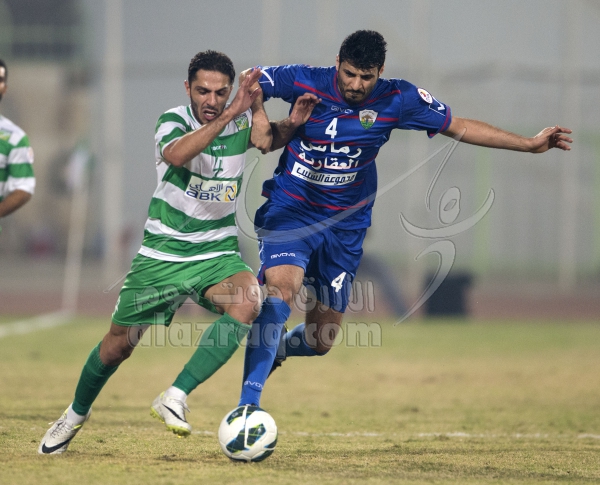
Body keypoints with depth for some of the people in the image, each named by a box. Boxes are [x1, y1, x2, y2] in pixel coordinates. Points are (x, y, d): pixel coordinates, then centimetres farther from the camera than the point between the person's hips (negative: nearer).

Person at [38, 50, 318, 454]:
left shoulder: (243, 120, -3)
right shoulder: (174, 121, -13)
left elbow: (265, 141, -23)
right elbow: (175, 154, -36)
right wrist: (228, 116, -42)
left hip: (217, 254, 2)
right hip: (163, 253, -1)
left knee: (248, 299, -30)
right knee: (118, 345, 6)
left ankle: (175, 398, -26)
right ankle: (77, 413, 36)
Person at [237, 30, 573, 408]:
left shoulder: (397, 100, -8)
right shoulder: (304, 82, -14)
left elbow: (460, 127, 1)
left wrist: (530, 144, -1)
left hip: (346, 224, 3)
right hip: (290, 210, -3)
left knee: (321, 340, 7)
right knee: (281, 288, -31)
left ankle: (274, 349, 43)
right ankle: (248, 404, -28)